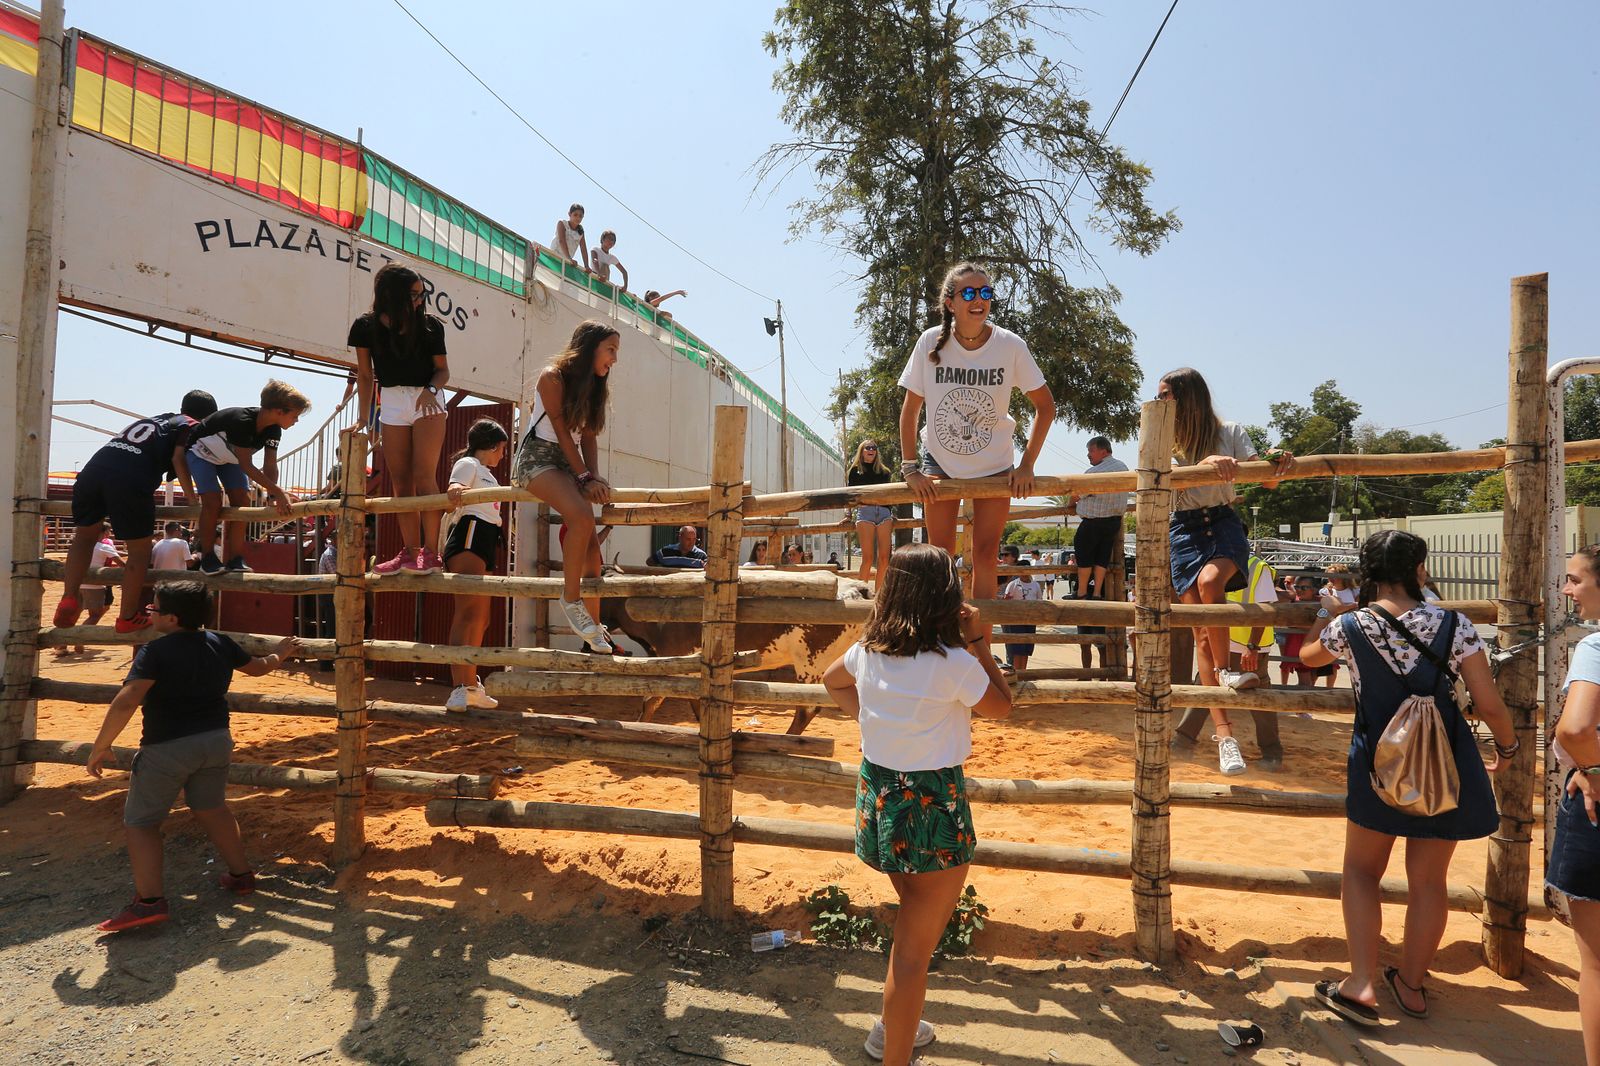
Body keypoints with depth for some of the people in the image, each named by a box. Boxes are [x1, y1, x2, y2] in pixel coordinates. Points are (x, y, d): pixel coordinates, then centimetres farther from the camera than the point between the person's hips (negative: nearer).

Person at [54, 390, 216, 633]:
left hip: (93, 468, 6)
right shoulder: (192, 426, 17)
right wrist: (191, 497, 8)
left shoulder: (152, 419, 36)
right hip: (130, 478, -6)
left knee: (85, 535, 23)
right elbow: (179, 458, 0)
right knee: (139, 550, 7)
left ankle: (69, 599, 10)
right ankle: (129, 617, 11)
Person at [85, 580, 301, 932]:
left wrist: (101, 746, -15)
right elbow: (257, 667, 22)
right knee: (212, 809, 23)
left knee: (141, 821, 8)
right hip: (215, 741, 6)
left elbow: (125, 702, -25)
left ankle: (149, 900, -1)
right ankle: (241, 875, 31)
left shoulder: (155, 651, -15)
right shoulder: (220, 644, 4)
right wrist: (281, 653, 42)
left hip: (167, 748, -6)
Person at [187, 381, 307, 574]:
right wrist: (278, 491, -46)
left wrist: (273, 494, -37)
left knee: (241, 500, -7)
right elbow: (246, 466, -40)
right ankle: (207, 559, -4)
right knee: (213, 502, -19)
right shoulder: (241, 421, -42)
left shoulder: (273, 430, -19)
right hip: (202, 451, -7)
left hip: (229, 456, 7)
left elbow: (270, 465, -21)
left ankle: (235, 560, -4)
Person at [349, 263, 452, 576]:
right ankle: (409, 552, 8)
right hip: (391, 402, 3)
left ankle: (431, 552, -10)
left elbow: (442, 369, 2)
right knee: (400, 483, 3)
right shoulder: (366, 327, -2)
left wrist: (430, 389, -18)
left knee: (423, 477, -12)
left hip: (426, 401, -3)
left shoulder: (430, 325, -6)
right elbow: (365, 376, 5)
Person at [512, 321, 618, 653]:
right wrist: (585, 477, -17)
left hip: (569, 462, 7)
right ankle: (570, 599, -21)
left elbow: (589, 436, 6)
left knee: (590, 545, -3)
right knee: (582, 517, -32)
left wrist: (595, 477, -9)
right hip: (538, 456, -7)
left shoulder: (594, 387, 13)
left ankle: (593, 629, 3)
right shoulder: (552, 377, -9)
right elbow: (561, 431, -14)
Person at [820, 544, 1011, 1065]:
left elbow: (832, 679, 18)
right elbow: (1001, 706, -3)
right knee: (915, 949, 7)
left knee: (916, 922, 29)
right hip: (931, 804, -7)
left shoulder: (868, 649, -3)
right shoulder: (954, 663, -21)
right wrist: (980, 643, 0)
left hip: (877, 794, 7)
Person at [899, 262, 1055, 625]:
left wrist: (1027, 465, -10)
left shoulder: (1010, 345, -15)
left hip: (994, 465, 0)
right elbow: (910, 408, -6)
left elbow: (1045, 406, -6)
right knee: (940, 554, 3)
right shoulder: (931, 343, -15)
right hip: (940, 462, 0)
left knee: (985, 554, 1)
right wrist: (910, 468, -9)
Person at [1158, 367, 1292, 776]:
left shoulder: (1229, 432, 4)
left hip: (1224, 523, -2)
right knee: (1201, 632, -6)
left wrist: (1280, 464, -23)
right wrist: (1208, 463, -30)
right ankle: (1223, 732, -4)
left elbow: (1266, 481, -1)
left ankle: (1227, 671, -14)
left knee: (1209, 581, -36)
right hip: (1184, 530, 2)